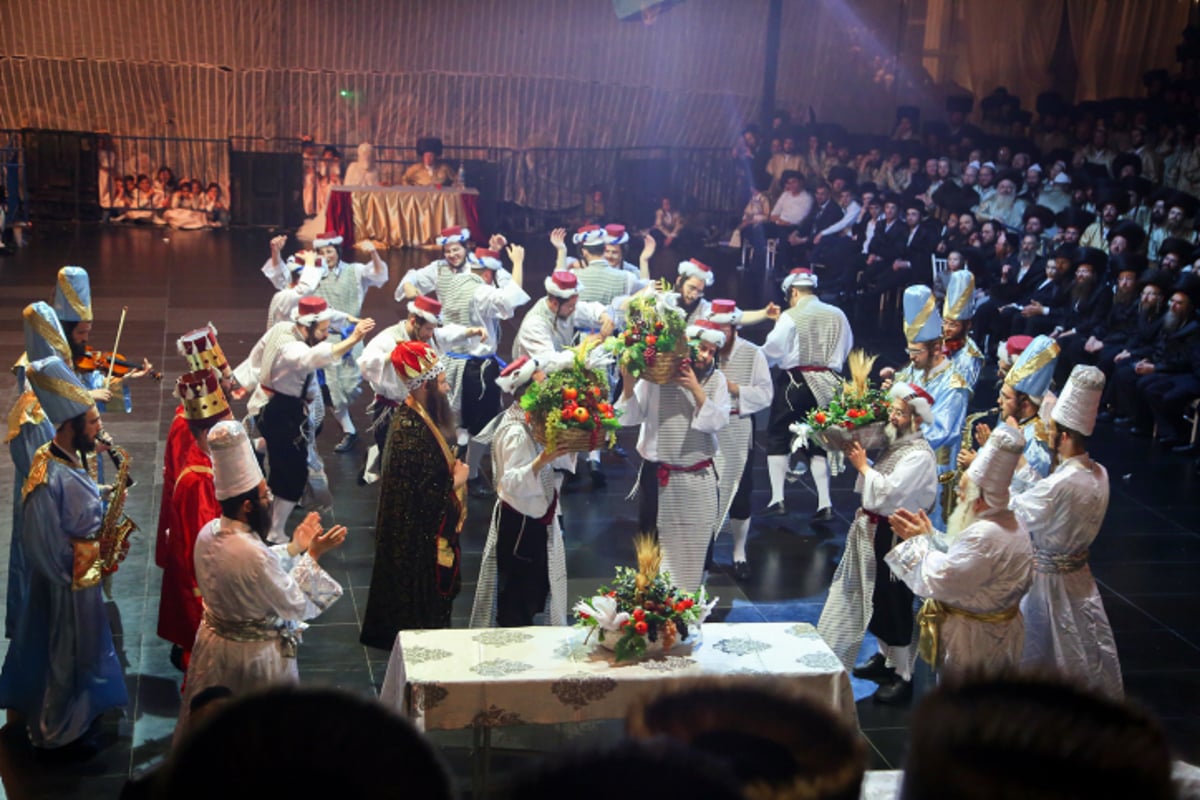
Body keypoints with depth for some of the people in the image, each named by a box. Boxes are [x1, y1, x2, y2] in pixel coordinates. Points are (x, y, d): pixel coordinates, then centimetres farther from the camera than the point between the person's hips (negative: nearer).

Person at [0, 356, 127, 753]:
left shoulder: (72, 458, -2)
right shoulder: (49, 478, -31)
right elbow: (48, 548, -26)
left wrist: (104, 518, -4)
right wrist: (95, 551, -17)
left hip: (83, 575, 9)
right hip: (66, 582, -9)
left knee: (81, 649, 24)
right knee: (64, 656, 9)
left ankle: (76, 715, 42)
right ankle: (57, 731, 27)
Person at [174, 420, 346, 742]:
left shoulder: (208, 534, -9)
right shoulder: (254, 554, -34)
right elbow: (296, 606, -22)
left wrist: (295, 547, 6)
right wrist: (313, 555, -16)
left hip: (213, 644, 8)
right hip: (254, 655, -8)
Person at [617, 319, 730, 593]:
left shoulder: (715, 379, 0)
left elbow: (717, 422, -11)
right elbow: (630, 418, -7)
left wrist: (695, 388, -20)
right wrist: (629, 384, -22)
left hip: (698, 479, 2)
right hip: (658, 477, -1)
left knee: (697, 545, 9)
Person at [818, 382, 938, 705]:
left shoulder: (919, 454, -19)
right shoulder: (895, 443, 9)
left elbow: (888, 491, -26)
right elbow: (873, 487, 12)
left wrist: (862, 465, -16)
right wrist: (858, 460, -2)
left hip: (895, 536, -9)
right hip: (875, 530, 9)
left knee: (893, 601, -3)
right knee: (876, 597, 19)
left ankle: (903, 676, 7)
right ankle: (885, 658, 35)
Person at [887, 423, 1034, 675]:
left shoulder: (983, 536, -32)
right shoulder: (1009, 523, 2)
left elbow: (938, 580, -27)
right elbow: (957, 558, 10)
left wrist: (920, 541, -13)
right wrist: (928, 534, 0)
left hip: (974, 643, -10)